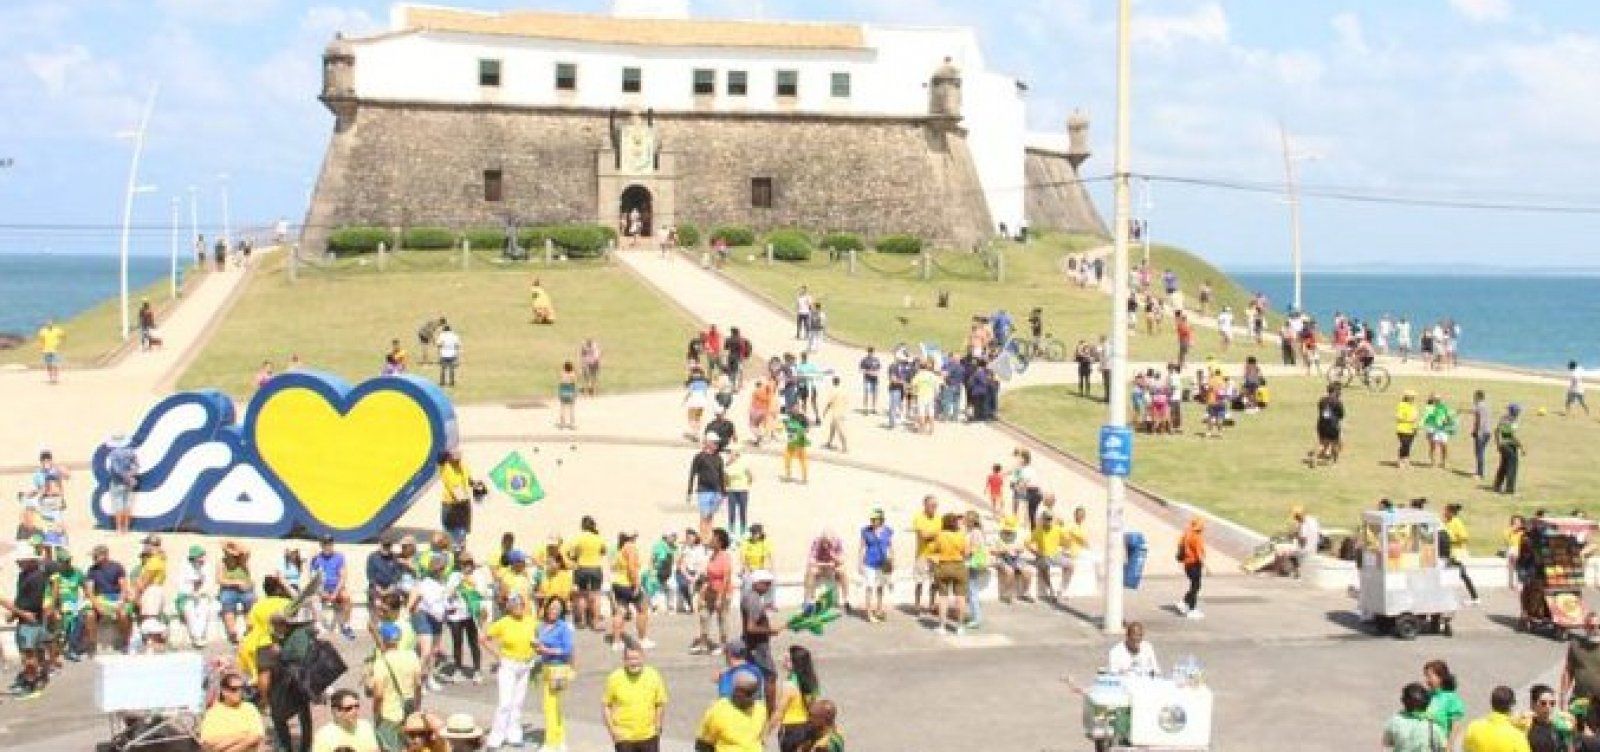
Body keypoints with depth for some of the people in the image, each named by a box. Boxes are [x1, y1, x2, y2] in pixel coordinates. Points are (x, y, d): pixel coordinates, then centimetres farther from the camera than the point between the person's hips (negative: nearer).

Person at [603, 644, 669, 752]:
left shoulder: (653, 676, -6)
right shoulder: (615, 678, -9)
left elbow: (661, 704, 5)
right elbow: (605, 705, 0)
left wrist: (658, 726, -3)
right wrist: (612, 729, -6)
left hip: (649, 736, 1)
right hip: (624, 738, -1)